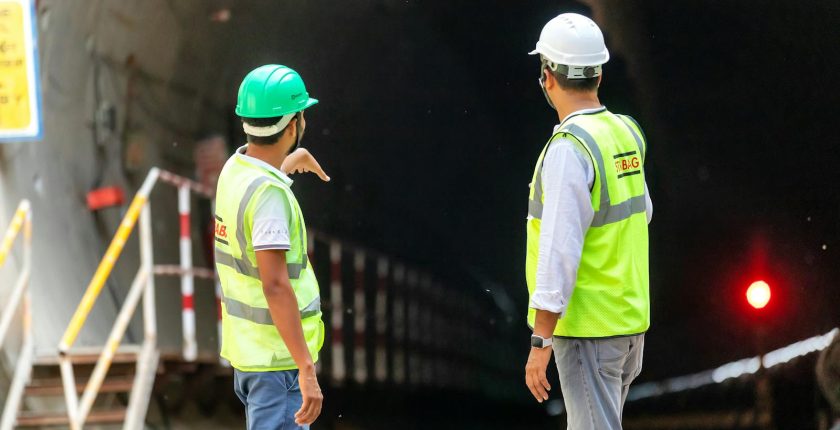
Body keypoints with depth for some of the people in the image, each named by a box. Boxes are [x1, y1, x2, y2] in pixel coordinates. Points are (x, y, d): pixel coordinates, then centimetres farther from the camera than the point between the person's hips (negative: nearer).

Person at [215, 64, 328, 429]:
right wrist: (307, 370, -28)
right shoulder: (269, 193, -23)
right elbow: (275, 286, -28)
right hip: (279, 358, -10)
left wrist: (291, 161, 54)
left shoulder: (235, 169, 6)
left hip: (244, 350, 10)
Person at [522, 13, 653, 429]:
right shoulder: (626, 132, 5)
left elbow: (560, 252, -24)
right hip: (630, 318, 8)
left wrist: (540, 342, -21)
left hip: (588, 328, -8)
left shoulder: (568, 149, -20)